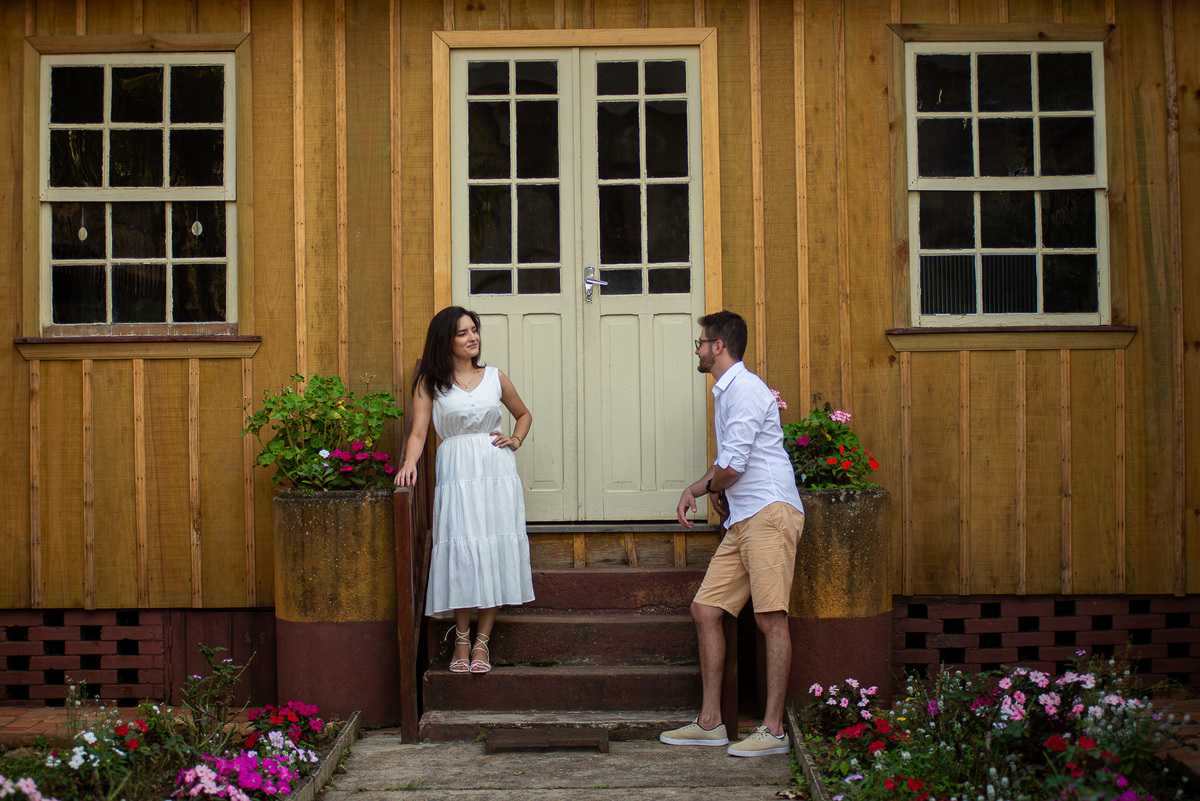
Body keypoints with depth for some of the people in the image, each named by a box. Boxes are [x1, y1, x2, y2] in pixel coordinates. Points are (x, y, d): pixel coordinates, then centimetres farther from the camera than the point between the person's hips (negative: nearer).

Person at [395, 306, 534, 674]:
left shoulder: (495, 378, 13)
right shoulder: (430, 383, 6)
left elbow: (524, 414, 27)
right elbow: (418, 432, -1)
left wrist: (516, 440, 9)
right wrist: (409, 463, -18)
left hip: (498, 469, 3)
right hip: (456, 473, -2)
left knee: (497, 551, -3)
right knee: (462, 551, -11)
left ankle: (482, 641, 4)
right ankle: (461, 638, 2)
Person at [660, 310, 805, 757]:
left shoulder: (745, 388, -9)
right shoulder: (726, 393, 23)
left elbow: (733, 465, -15)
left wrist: (710, 490, 6)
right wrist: (694, 490, 13)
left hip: (769, 512, -10)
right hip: (741, 521, 10)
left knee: (770, 619, -9)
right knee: (705, 610, 6)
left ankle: (773, 731, -6)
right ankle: (710, 723, 10)